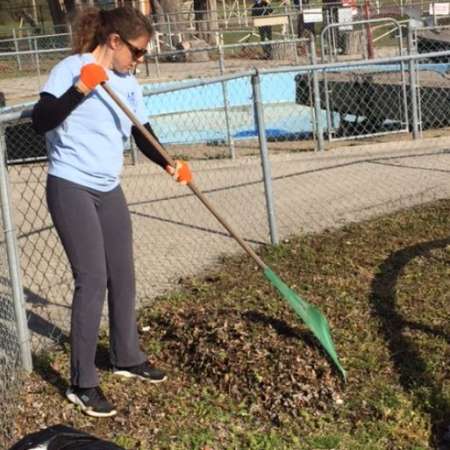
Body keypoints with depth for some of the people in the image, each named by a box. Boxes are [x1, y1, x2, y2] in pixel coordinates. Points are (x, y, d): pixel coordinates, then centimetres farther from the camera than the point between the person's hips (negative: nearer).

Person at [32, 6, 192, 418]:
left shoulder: (128, 83, 7)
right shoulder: (70, 70, -14)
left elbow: (143, 135, 12)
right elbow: (40, 122, -24)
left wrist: (168, 164, -5)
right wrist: (81, 88, -32)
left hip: (109, 190, 8)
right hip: (71, 189, -7)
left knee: (123, 277, 13)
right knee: (93, 281, -10)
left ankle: (127, 358, 33)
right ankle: (82, 384, 1)